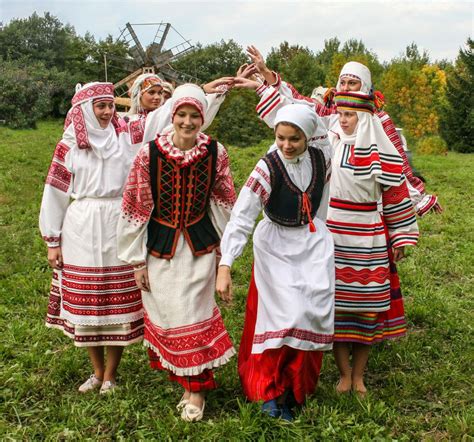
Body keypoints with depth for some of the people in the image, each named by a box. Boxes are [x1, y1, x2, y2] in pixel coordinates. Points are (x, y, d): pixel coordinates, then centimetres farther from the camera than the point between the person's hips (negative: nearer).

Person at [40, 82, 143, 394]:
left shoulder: (127, 137, 4)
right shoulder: (70, 144, 3)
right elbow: (55, 192, 4)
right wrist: (52, 241, 3)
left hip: (119, 228, 0)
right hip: (81, 231, 0)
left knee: (118, 301, 3)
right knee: (85, 301, 7)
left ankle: (110, 374, 18)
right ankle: (97, 371, 26)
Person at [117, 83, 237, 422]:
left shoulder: (215, 152, -8)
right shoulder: (150, 153, -14)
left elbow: (223, 200, 6)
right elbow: (135, 208, -7)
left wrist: (224, 242, 11)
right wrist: (137, 260, -4)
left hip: (200, 244, 0)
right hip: (161, 245, 0)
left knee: (194, 314, 3)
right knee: (167, 314, 9)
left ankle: (197, 387, 19)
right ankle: (186, 374, 33)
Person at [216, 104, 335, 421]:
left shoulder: (322, 160, -7)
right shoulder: (267, 168, -19)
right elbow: (241, 218, -24)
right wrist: (225, 266, -31)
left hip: (314, 241, 4)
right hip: (276, 245, -4)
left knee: (314, 310, 0)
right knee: (285, 314, -11)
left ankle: (294, 391, 16)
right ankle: (270, 391, 8)